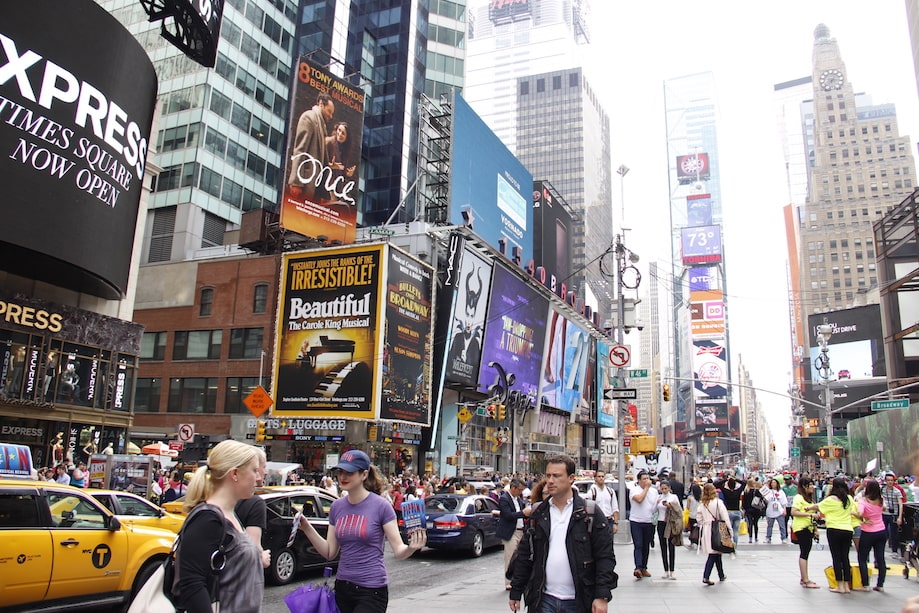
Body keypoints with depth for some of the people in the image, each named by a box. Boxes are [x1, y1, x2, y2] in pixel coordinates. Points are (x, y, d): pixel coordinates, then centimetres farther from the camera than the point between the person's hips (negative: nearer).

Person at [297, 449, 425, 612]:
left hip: (372, 591, -5)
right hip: (342, 587, 6)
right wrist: (307, 528, -4)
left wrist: (411, 548, -32)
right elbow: (330, 553, 7)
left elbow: (399, 551, -11)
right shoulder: (337, 507, 5)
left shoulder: (380, 506, -11)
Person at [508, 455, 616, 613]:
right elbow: (525, 556, 11)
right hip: (544, 600, 3)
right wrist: (516, 592, 9)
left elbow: (605, 557, -6)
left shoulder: (590, 512, -3)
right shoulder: (538, 514, 6)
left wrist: (602, 596, -13)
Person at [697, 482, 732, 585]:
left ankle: (721, 575, 23)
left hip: (706, 530, 5)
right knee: (713, 554, 1)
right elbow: (725, 517, -11)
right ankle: (706, 576, -3)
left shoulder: (702, 504, 2)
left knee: (716, 553, 16)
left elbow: (698, 518, 3)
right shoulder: (718, 502, -11)